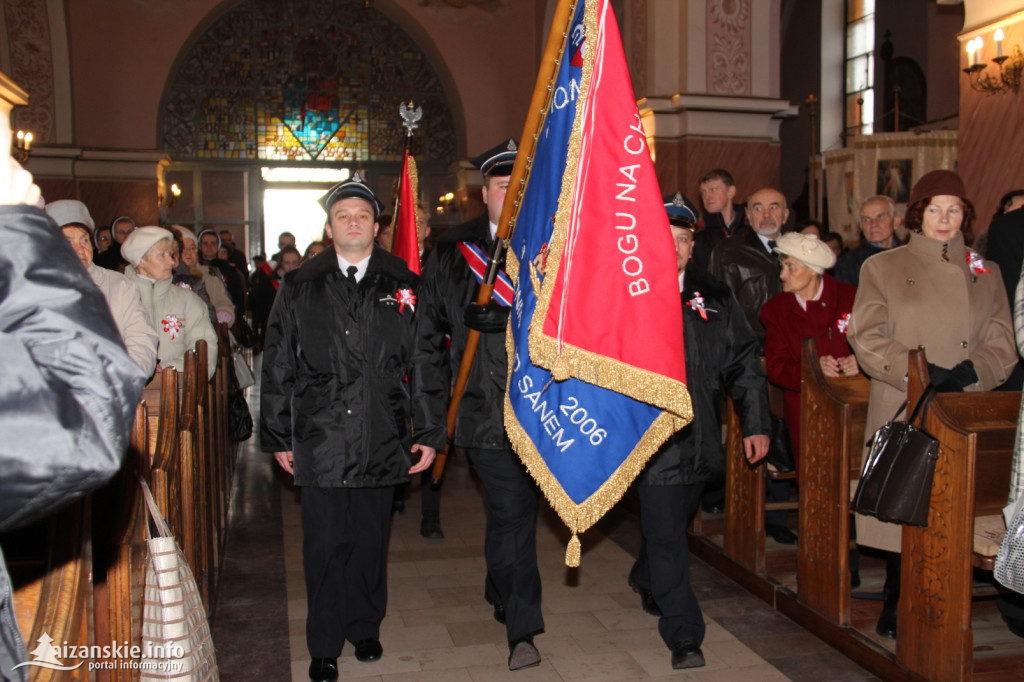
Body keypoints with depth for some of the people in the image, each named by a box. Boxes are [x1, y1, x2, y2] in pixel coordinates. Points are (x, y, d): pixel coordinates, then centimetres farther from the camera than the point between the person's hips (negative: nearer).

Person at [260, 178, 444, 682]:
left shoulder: (402, 286, 5)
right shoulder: (299, 288, 5)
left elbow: (424, 363, 4)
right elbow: (278, 367, 6)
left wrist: (429, 432, 2)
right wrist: (278, 437, 4)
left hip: (382, 441, 1)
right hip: (320, 440, 0)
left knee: (371, 542, 13)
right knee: (325, 546, 6)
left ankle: (365, 628, 34)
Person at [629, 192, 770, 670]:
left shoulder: (714, 298, 8)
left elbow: (743, 361, 10)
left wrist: (756, 424, 5)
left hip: (699, 436, 4)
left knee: (672, 524, 19)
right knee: (666, 532, -5)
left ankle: (645, 581, 48)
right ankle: (684, 636, 5)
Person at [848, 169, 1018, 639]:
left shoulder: (985, 274, 16)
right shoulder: (882, 268, 9)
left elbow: (1001, 346, 8)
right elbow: (867, 337, -3)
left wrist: (968, 372, -13)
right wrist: (920, 371, -16)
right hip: (901, 413, -2)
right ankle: (897, 605, 13)